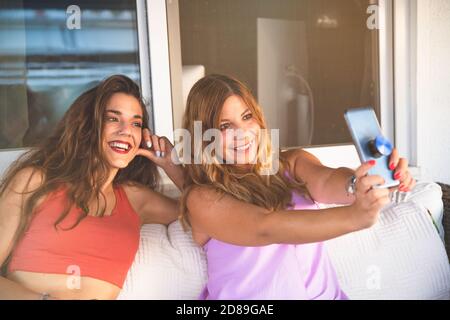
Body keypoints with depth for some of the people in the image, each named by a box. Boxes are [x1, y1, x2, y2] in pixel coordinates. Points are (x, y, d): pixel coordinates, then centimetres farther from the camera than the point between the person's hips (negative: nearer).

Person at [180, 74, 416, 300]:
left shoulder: (293, 164, 7)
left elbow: (326, 183, -12)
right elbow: (264, 228, -19)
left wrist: (367, 182, -33)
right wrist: (352, 216, -31)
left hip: (323, 294, 3)